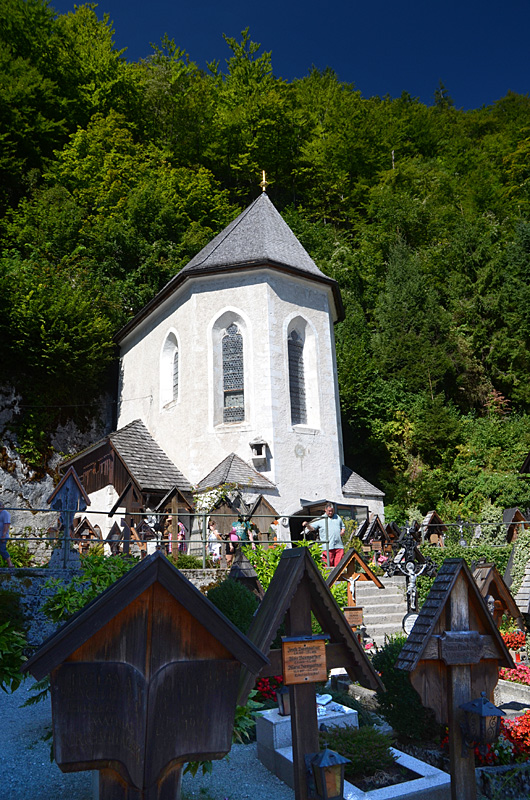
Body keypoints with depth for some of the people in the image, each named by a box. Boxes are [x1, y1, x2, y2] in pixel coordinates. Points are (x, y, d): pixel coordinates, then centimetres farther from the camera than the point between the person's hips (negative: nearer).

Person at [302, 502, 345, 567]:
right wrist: (307, 525, -21)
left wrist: (342, 532, 8)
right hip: (327, 547, -3)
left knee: (339, 563, 1)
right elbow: (312, 528, 0)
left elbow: (343, 527, 29)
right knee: (327, 564, -7)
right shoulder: (320, 519, 7)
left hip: (339, 545, 4)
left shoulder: (338, 517, 21)